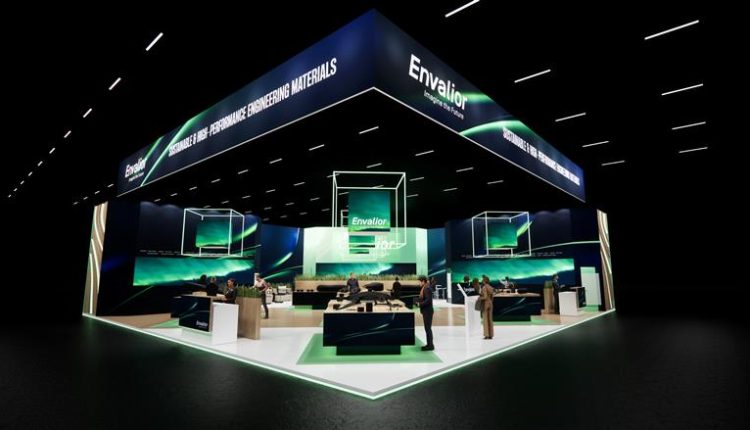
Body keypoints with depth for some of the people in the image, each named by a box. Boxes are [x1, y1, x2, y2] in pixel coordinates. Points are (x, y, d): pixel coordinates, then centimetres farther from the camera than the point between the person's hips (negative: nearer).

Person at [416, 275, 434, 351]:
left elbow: (428, 300, -25)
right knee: (427, 328, 15)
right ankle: (429, 344, 24)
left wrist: (420, 304, -19)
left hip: (428, 312, -10)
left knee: (428, 328, -3)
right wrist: (418, 300, 5)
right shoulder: (424, 289, 13)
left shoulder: (427, 289, -19)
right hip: (426, 311, 10)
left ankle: (430, 345, 5)